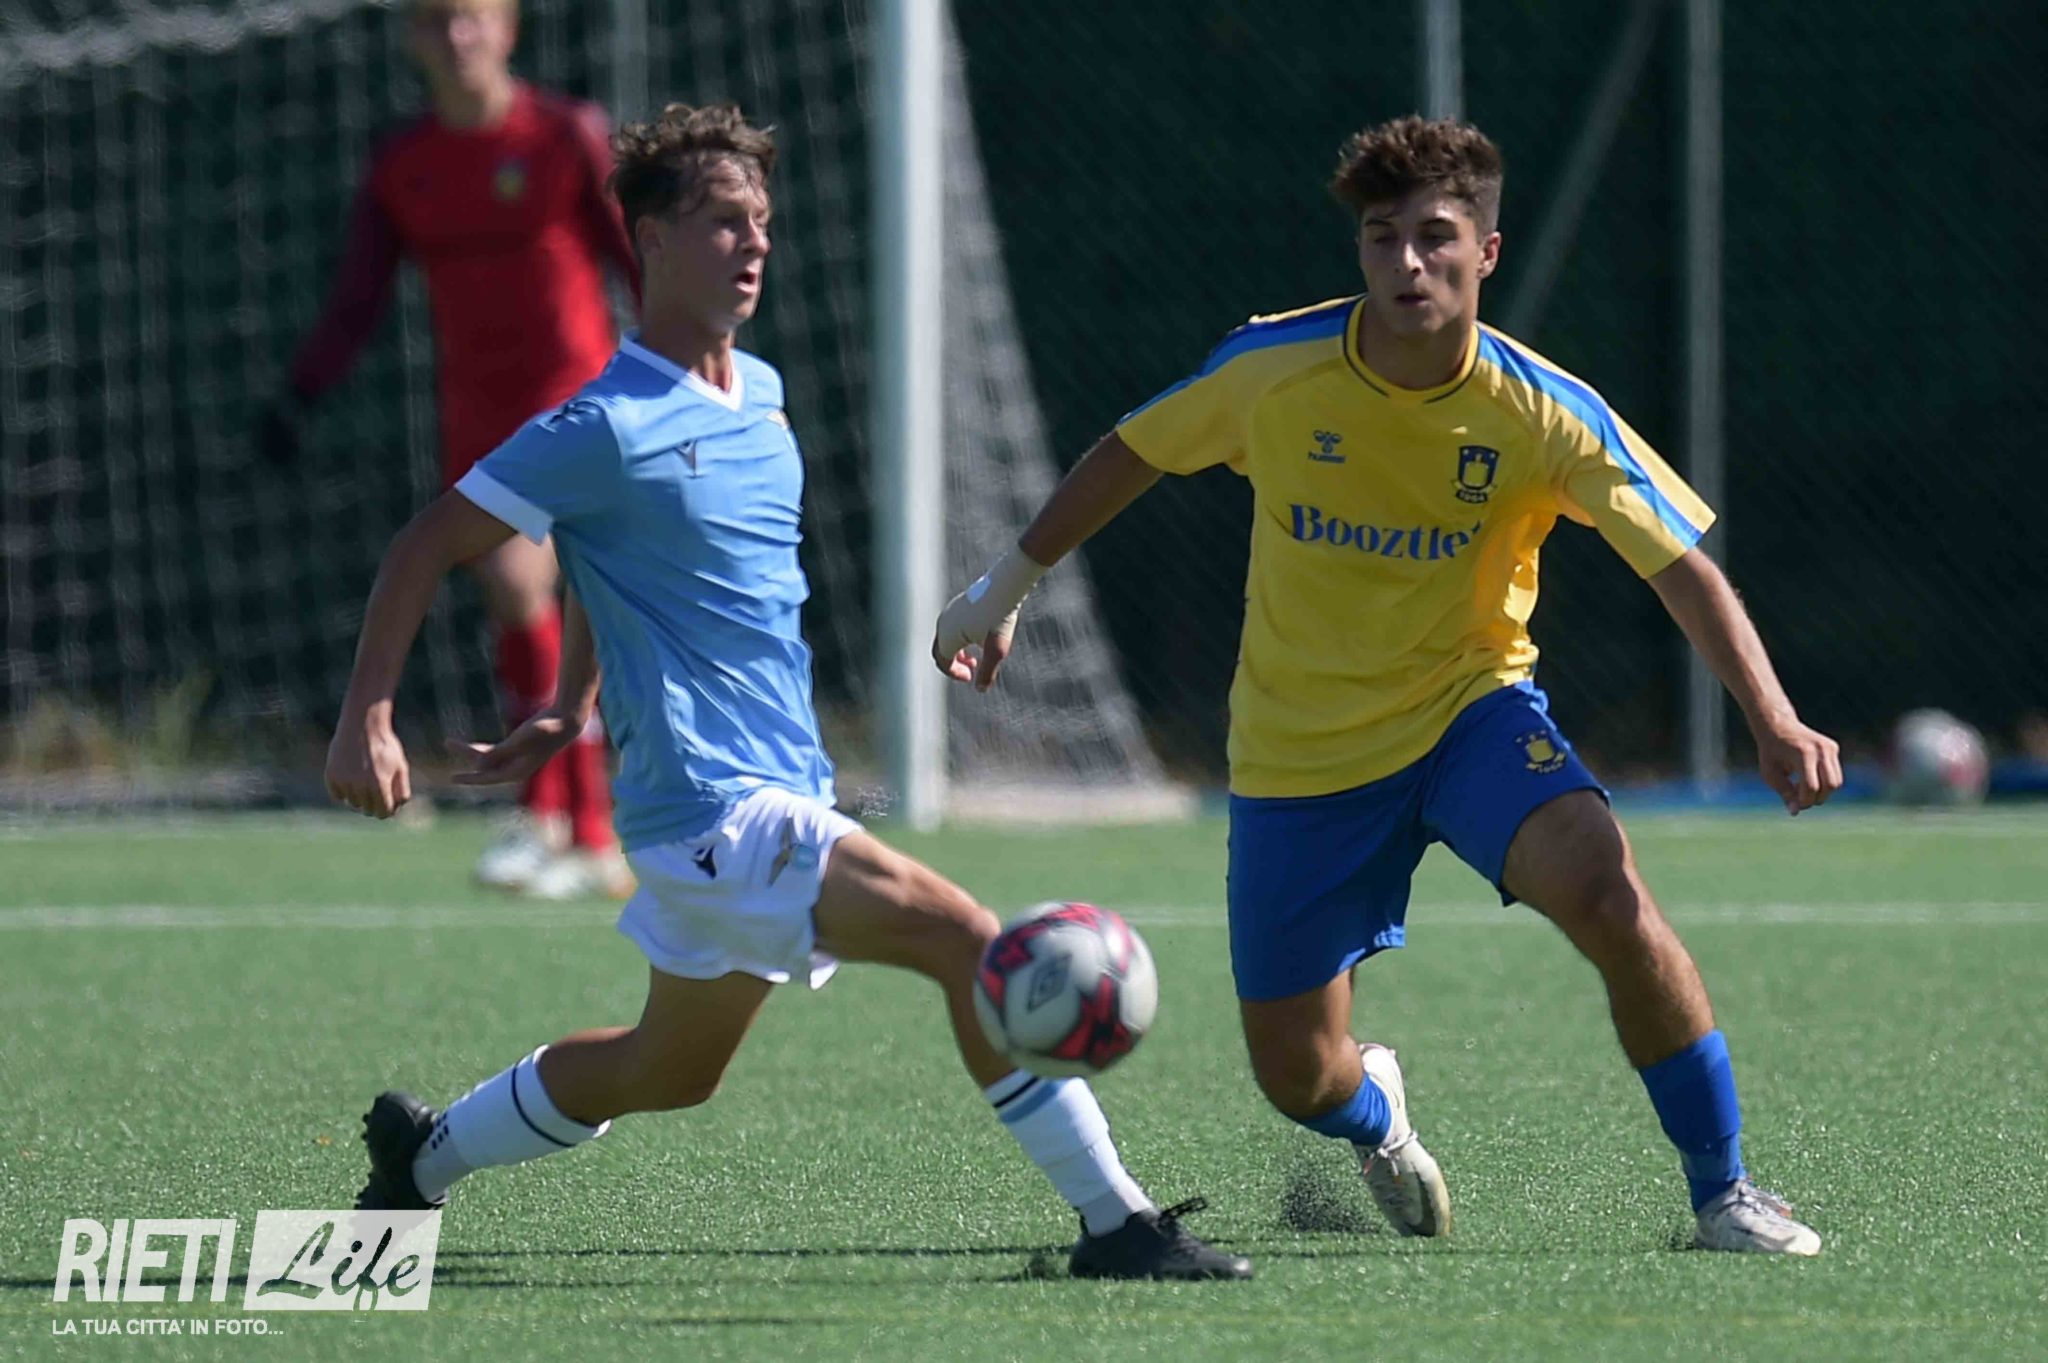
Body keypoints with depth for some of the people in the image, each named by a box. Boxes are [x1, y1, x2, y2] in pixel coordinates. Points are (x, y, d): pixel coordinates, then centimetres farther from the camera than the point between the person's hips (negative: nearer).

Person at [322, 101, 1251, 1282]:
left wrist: (576, 708, 27)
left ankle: (424, 1155, 39)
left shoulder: (760, 391, 13)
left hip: (782, 792, 9)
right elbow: (427, 550, -8)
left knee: (665, 1074, 22)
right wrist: (367, 723, -14)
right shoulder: (608, 429, -12)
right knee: (971, 941, -21)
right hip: (714, 802, -9)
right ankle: (1115, 1220, -18)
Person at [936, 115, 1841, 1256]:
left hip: (1471, 709, -1)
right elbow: (1129, 455, 5)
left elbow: (1685, 569, -16)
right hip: (1299, 753, 1)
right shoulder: (1272, 369, -13)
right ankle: (1376, 1121, 42)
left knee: (1608, 894, -31)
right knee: (1298, 1077, 1)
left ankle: (1723, 1191, -16)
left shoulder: (1545, 414, -16)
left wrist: (1774, 720, -30)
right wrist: (1004, 590, 12)